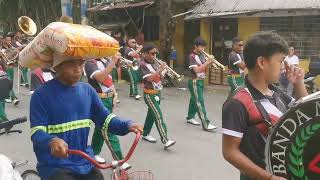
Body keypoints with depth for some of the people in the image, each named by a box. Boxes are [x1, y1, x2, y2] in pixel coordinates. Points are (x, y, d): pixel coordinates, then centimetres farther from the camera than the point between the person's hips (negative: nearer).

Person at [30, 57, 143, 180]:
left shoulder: (87, 90, 3)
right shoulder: (42, 94, -12)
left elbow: (105, 119, 4)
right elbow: (37, 132, -16)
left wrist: (127, 125, -14)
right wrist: (52, 141, -38)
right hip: (55, 166, -5)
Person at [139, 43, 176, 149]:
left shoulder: (154, 62, 8)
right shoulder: (143, 65, -12)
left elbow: (161, 76, 10)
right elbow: (149, 78, -23)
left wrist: (163, 70, -8)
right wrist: (159, 70, -27)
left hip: (157, 92, 8)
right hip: (150, 94, -8)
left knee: (151, 114, 17)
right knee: (158, 116, -14)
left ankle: (145, 134, 33)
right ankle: (165, 140, -18)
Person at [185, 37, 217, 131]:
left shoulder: (202, 55, 9)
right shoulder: (192, 56, -14)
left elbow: (205, 67, 10)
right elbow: (197, 70, -23)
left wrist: (210, 62, -7)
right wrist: (207, 62, -22)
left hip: (201, 81, 8)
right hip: (195, 82, -8)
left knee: (194, 99, 18)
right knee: (200, 102, -10)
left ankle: (190, 117, 32)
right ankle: (206, 124, -13)